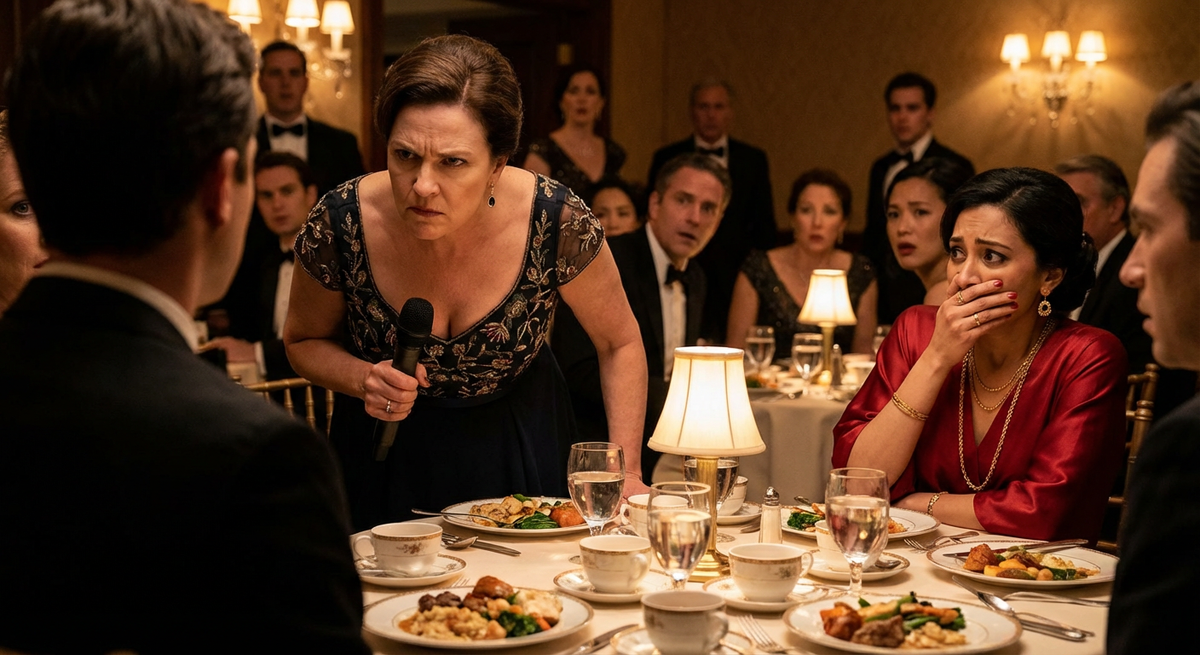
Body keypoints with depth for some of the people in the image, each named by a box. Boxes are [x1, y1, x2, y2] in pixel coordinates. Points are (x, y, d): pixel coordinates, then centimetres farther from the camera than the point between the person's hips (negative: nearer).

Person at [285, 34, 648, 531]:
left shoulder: (557, 223, -27)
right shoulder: (339, 225, -25)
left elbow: (620, 343, -9)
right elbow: (304, 341, -4)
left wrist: (626, 472, -16)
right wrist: (363, 378, -25)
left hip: (520, 451, 0)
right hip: (387, 455, 0)